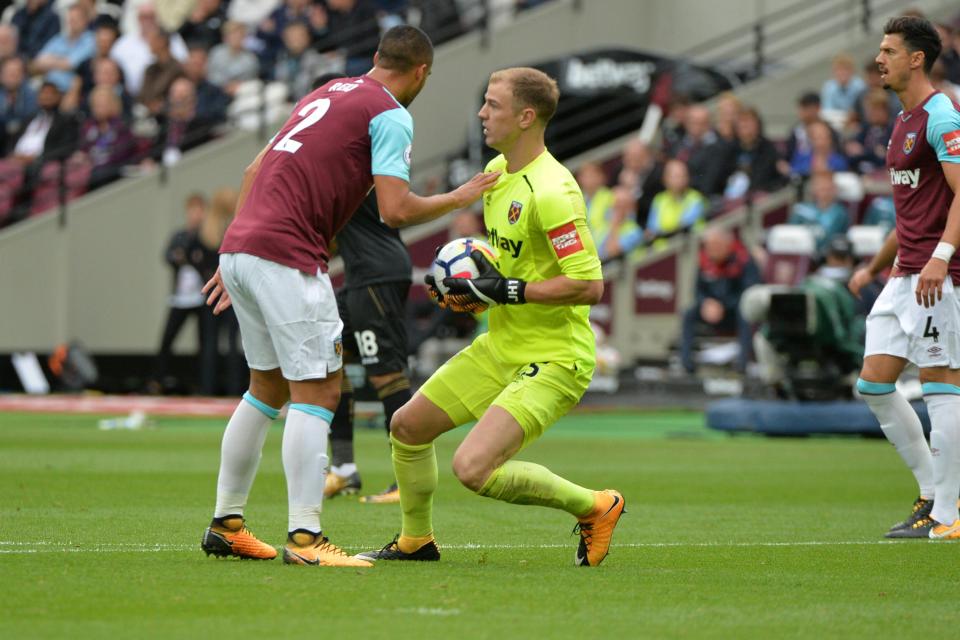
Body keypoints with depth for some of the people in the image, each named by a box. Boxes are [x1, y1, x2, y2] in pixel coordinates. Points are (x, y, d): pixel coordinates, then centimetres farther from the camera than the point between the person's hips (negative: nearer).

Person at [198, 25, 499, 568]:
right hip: (287, 258, -9)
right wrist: (458, 198, 5)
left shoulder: (327, 94, 23)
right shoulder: (392, 116, -3)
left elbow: (255, 170, 25)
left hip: (239, 247, 9)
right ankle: (304, 538, -13)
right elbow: (396, 209, -12)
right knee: (317, 393, -7)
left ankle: (226, 524, 23)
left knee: (267, 389, 19)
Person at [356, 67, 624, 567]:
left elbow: (589, 285, -27)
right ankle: (415, 541, 34)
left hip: (553, 359, -10)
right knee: (408, 426, 13)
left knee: (473, 468, -21)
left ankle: (594, 506, -1)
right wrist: (473, 291, 6)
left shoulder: (551, 192, -24)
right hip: (500, 346, 10)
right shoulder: (497, 170, 7)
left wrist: (507, 291, -24)